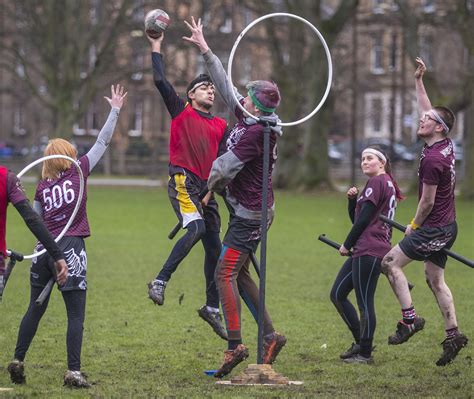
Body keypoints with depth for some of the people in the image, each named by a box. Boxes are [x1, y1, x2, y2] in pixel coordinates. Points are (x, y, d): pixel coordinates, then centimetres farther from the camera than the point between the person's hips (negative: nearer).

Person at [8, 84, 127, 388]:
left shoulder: (43, 186, 9)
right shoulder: (78, 170, 0)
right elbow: (103, 142, 3)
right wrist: (115, 110, 9)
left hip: (44, 249, 4)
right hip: (71, 249, -4)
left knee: (36, 308, 16)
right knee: (76, 314, -3)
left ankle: (18, 361, 17)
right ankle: (74, 372, -9)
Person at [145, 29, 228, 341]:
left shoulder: (221, 126, 18)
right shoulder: (181, 111, 7)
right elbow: (160, 81, -2)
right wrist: (157, 48, 2)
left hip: (206, 187, 6)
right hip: (183, 180, -6)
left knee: (214, 247, 6)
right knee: (196, 228, -30)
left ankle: (212, 308, 17)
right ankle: (160, 282, -30)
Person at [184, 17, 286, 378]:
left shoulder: (255, 132, -21)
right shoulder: (247, 118, 6)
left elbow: (225, 167, -19)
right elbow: (225, 85, 14)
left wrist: (212, 185, 1)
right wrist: (205, 49, 17)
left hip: (249, 214, -10)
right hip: (248, 210, 10)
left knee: (226, 273, -12)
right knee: (240, 274, 15)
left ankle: (235, 344, -15)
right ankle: (270, 335, 17)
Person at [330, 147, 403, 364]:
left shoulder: (377, 182, -9)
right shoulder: (387, 184, 22)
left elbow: (364, 218, -14)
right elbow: (356, 218, 22)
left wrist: (347, 245, -6)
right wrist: (352, 199, 4)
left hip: (369, 251, -11)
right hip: (364, 251, 11)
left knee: (365, 303, -6)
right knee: (337, 294, 11)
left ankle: (365, 353, -2)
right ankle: (361, 342, 15)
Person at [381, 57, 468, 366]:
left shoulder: (432, 159, -22)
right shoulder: (447, 145, 5)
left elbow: (427, 202, -18)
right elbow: (428, 110, 21)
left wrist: (414, 226, -2)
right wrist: (419, 81, 22)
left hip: (433, 228, -9)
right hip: (447, 227, 9)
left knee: (391, 262, -2)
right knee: (434, 279, 11)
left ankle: (410, 318, -7)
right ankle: (453, 334, 6)